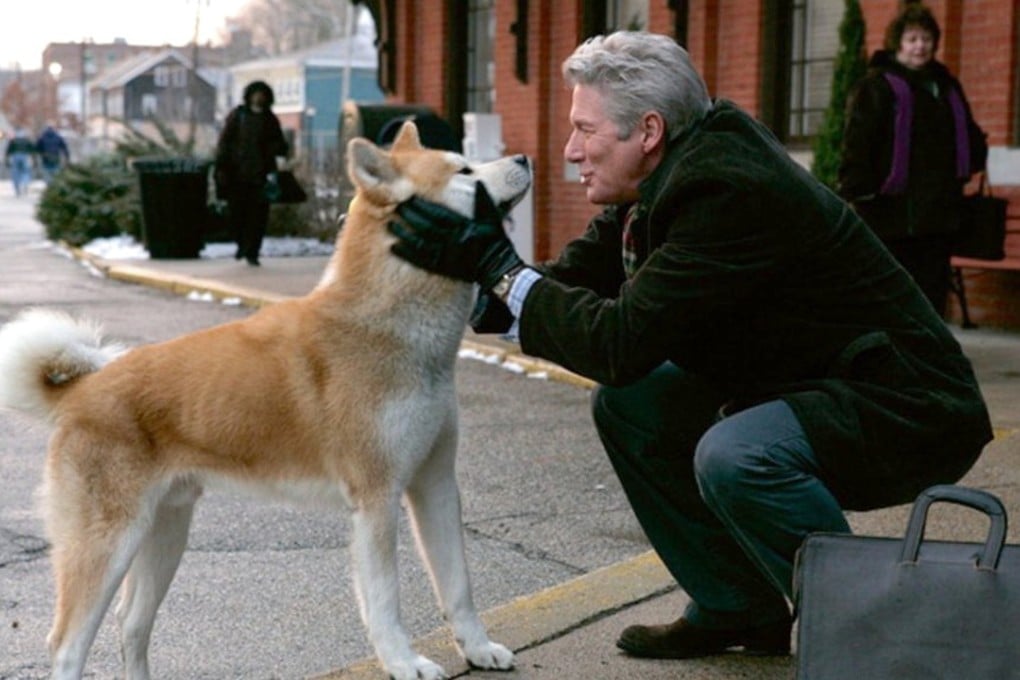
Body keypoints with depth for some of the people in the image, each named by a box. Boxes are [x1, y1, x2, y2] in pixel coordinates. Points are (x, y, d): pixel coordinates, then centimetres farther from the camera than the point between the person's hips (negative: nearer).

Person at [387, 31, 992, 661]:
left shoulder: (733, 192, -27)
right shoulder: (680, 174, 2)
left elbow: (622, 341, -29)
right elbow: (578, 274, 3)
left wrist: (500, 267, -22)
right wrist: (473, 279, -10)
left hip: (912, 414, -10)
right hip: (798, 387, 10)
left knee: (734, 455, -34)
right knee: (626, 401, 4)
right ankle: (739, 609, 15)